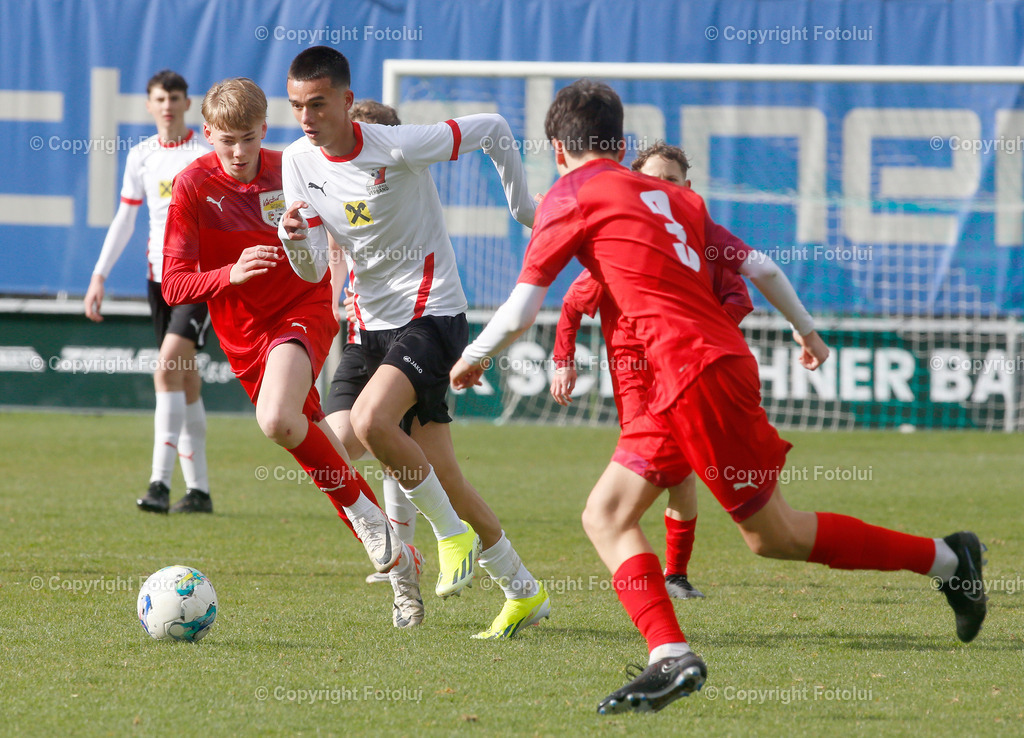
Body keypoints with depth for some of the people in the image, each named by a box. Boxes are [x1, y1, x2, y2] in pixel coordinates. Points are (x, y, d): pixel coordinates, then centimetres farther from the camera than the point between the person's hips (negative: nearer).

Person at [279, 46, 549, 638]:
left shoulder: (399, 147, -17)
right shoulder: (300, 162, 1)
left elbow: (493, 130, -4)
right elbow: (314, 270, 1)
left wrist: (524, 209, 6)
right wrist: (295, 237, -21)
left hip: (432, 315, -7)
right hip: (371, 324, 7)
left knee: (371, 421, -32)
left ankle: (453, 533, -4)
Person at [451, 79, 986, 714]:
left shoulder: (569, 197, 1)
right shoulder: (673, 197, 20)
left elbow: (521, 311, 1)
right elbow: (759, 266, 23)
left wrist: (473, 358, 19)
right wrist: (807, 330, 39)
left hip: (698, 373, -8)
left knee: (772, 533, 3)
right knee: (606, 516, 11)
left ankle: (947, 558, 8)